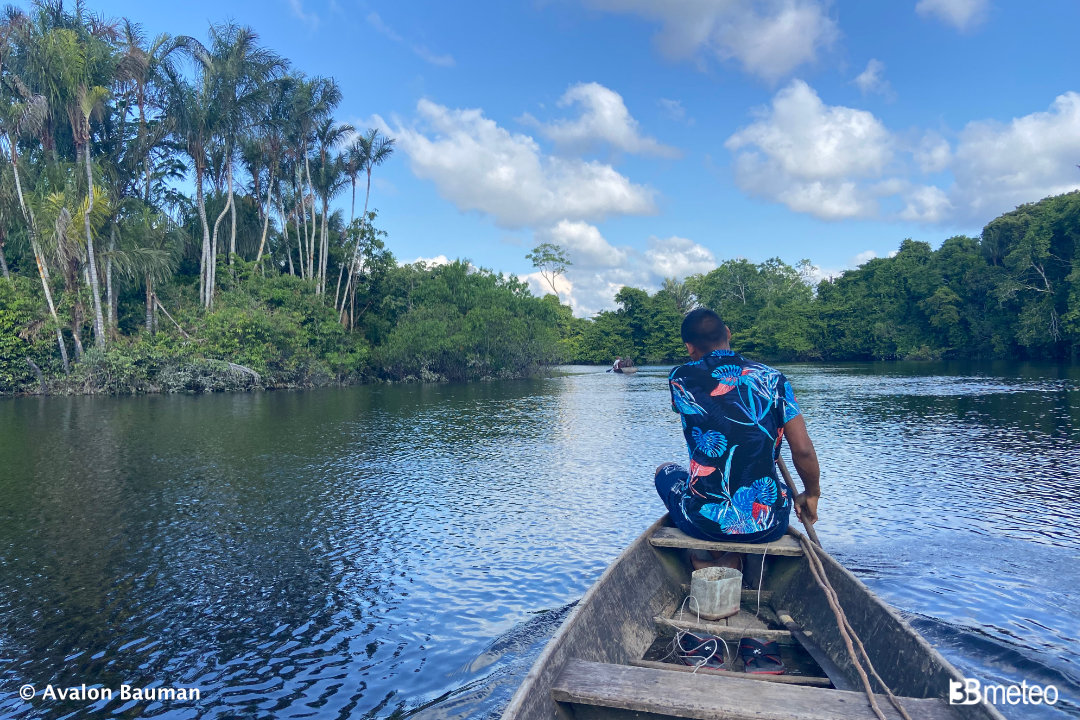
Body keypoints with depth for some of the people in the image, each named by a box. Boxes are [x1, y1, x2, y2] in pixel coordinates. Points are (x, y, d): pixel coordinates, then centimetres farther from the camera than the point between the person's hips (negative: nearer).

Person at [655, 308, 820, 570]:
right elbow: (803, 452, -4)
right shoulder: (774, 379, -3)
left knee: (665, 471, 32)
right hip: (768, 527, 1)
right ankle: (731, 560, 14)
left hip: (705, 525, 0)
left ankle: (717, 561, 18)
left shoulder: (680, 379, -4)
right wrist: (811, 495, 15)